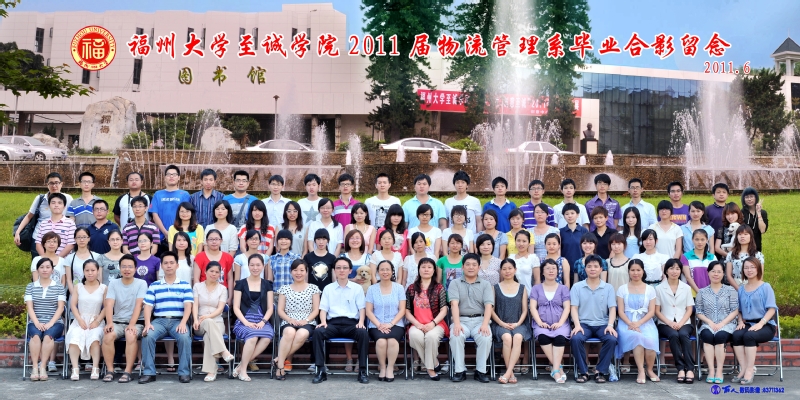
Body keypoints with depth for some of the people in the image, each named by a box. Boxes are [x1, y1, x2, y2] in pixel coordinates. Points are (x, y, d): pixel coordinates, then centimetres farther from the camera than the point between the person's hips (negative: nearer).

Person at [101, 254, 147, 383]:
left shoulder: (141, 284, 2)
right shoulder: (113, 283, 8)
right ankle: (109, 370, -16)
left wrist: (132, 324, -23)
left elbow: (138, 305, -10)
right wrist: (109, 323, -21)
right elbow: (109, 304, -4)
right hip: (117, 321, 2)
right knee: (108, 336, -29)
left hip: (136, 322, -2)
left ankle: (128, 371, -26)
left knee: (131, 336, -34)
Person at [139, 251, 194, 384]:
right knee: (147, 336, -30)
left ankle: (184, 372, -21)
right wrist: (147, 323, -13)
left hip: (178, 320, -1)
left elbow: (188, 306, 1)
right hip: (159, 320, 1)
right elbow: (148, 306, 6)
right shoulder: (154, 286, 16)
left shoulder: (185, 285, 12)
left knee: (184, 337, -33)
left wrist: (183, 323, -17)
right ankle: (149, 372, -20)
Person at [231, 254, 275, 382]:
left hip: (262, 321, 2)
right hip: (244, 321, -2)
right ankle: (243, 370, -21)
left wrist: (263, 322, -8)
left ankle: (241, 365, -22)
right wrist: (246, 322, -12)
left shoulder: (267, 285, 15)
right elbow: (236, 307, 3)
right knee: (252, 336, -36)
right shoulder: (241, 284, 9)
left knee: (267, 336, -33)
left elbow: (270, 308, 10)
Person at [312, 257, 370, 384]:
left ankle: (362, 371, -24)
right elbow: (323, 308, 11)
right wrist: (323, 322, -9)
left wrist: (361, 322, -9)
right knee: (318, 331, -31)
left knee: (363, 333, -34)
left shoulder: (357, 288, 15)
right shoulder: (328, 288, 17)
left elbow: (362, 308, 10)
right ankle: (320, 371, -27)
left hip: (351, 323, -1)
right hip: (333, 323, 1)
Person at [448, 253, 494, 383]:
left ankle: (480, 371, -13)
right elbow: (454, 304, -6)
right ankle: (459, 371, -17)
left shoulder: (485, 285, 12)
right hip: (461, 320, -1)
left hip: (479, 320, 1)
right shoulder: (455, 283, 10)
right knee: (456, 337, -32)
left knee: (486, 338, -30)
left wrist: (485, 324, -19)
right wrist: (456, 324, -22)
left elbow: (488, 306, -1)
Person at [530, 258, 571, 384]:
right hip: (542, 324, 0)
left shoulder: (563, 288, 18)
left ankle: (555, 369, -35)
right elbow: (533, 308, 6)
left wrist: (560, 323, -11)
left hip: (559, 324, 0)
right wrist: (540, 322, -11)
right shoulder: (536, 288, 17)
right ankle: (558, 367, -26)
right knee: (542, 336, -34)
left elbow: (566, 308, 6)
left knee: (560, 336, -35)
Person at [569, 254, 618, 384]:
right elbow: (574, 308, 1)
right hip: (584, 323, -1)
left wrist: (610, 325, -15)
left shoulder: (608, 288, 10)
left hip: (602, 324, 1)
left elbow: (612, 308, 3)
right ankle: (583, 371, -16)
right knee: (575, 338, -32)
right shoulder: (577, 287, 7)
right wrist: (577, 325, -16)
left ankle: (601, 371, -14)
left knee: (612, 339, -30)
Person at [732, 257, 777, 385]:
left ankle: (750, 370, -29)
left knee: (749, 335, -34)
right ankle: (743, 369, -27)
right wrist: (740, 322, -1)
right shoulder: (741, 289, 17)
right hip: (747, 324, 4)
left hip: (765, 325, -4)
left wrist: (761, 323, -19)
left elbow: (771, 309, -5)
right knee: (736, 335, -29)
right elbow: (739, 310, 20)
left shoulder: (766, 287, 3)